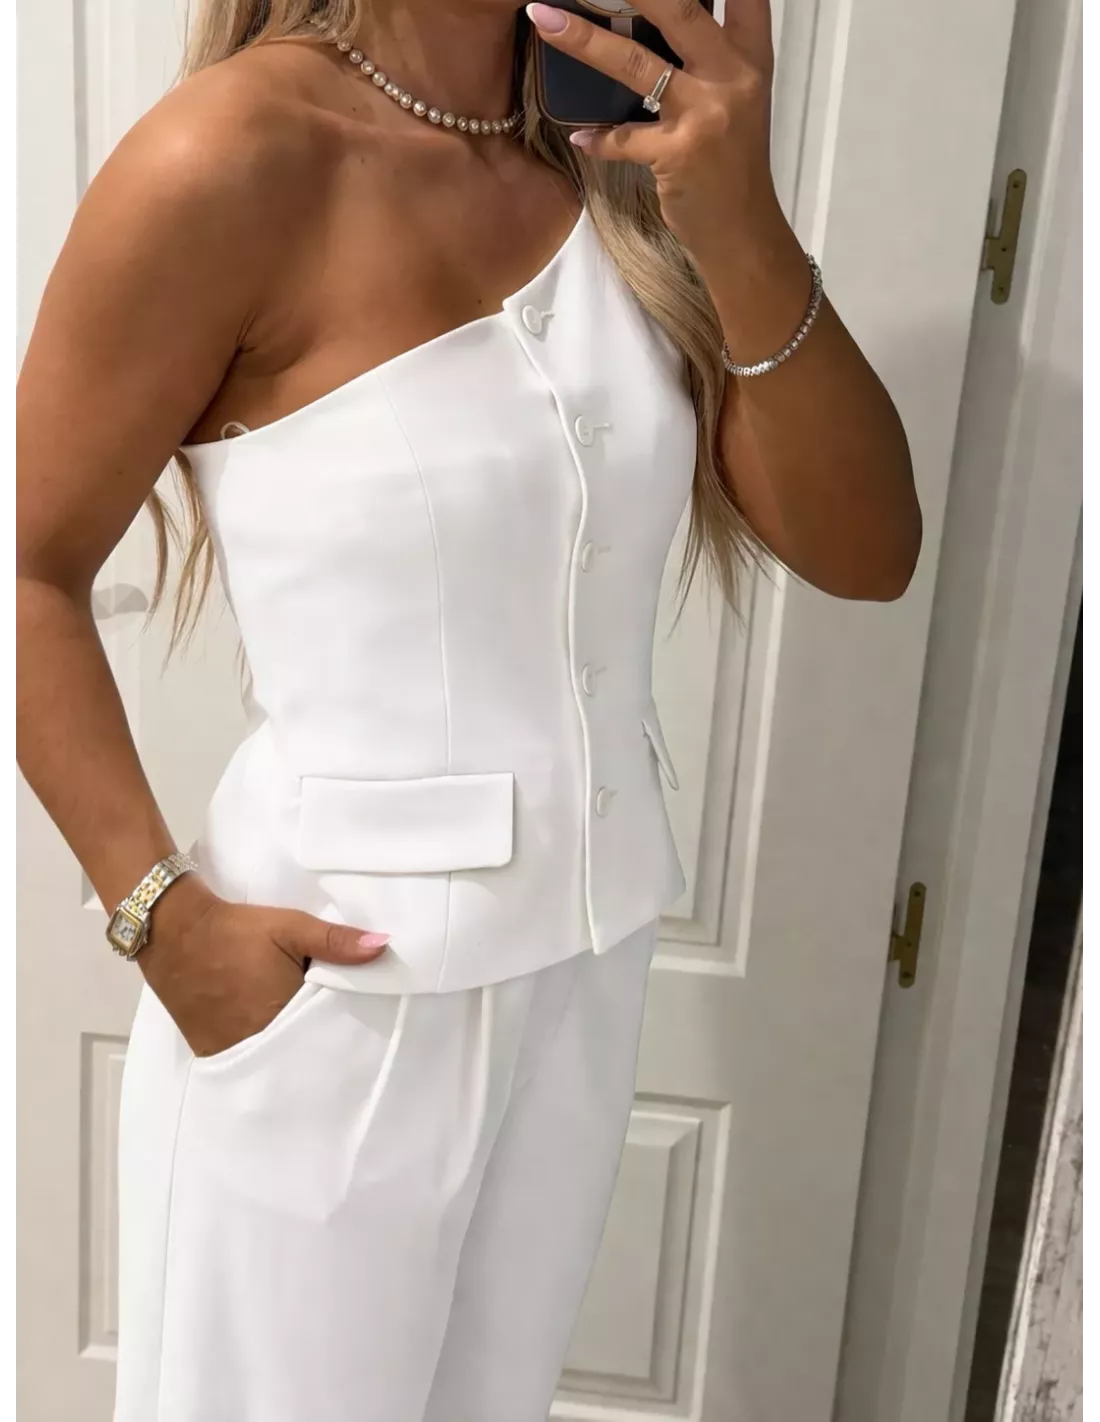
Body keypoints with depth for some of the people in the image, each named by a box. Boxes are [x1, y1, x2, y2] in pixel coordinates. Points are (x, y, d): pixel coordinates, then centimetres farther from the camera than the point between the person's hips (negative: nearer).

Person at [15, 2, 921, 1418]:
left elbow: (864, 550, -6)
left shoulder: (631, 141, 0)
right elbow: (32, 570, -9)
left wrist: (742, 228, -20)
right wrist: (165, 914, -16)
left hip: (583, 963, 6)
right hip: (333, 986, -5)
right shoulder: (231, 158, -16)